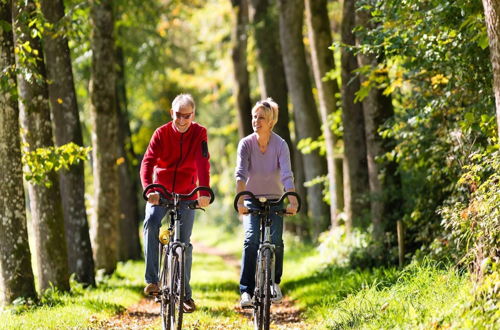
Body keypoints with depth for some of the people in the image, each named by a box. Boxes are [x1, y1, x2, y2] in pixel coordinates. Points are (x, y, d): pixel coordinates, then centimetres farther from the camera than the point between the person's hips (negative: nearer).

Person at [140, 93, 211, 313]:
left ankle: (185, 294, 11)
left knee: (184, 243, -1)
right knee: (151, 222, -28)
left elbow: (203, 163, -21)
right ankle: (152, 280, -28)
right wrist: (148, 188, -40)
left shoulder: (199, 133, -9)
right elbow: (148, 161, -21)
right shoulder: (161, 133, -9)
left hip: (186, 194, 0)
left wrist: (205, 192, -37)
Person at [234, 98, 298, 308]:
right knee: (251, 239, -20)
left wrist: (292, 201, -40)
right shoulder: (246, 143, -13)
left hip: (275, 199, 0)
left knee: (275, 241, -13)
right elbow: (240, 174, -24)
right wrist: (241, 201, -39)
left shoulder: (280, 145, -14)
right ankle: (246, 290, -18)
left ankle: (274, 282, 13)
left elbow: (287, 175, -25)